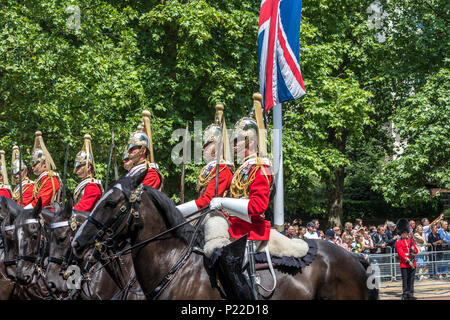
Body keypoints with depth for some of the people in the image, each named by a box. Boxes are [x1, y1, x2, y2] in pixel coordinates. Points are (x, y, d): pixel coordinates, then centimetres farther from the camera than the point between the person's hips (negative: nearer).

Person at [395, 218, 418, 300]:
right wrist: (408, 261, -17)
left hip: (412, 263, 4)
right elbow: (401, 253, -9)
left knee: (411, 280, 5)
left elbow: (416, 251, 13)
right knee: (405, 280, -3)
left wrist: (413, 250, -11)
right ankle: (405, 295, 0)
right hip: (404, 264, -4)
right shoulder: (398, 243, 0)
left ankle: (410, 294, 9)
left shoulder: (411, 241, 16)